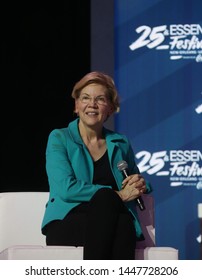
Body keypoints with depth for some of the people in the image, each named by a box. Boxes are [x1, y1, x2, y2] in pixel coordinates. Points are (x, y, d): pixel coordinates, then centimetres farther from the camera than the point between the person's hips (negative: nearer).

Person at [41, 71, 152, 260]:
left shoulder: (120, 144, 20)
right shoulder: (59, 139, 7)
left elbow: (134, 188, 35)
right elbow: (65, 189, -8)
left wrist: (141, 185, 8)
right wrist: (118, 195, -11)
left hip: (113, 226, 3)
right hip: (67, 223, -3)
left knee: (124, 223, -36)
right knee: (105, 198, -36)